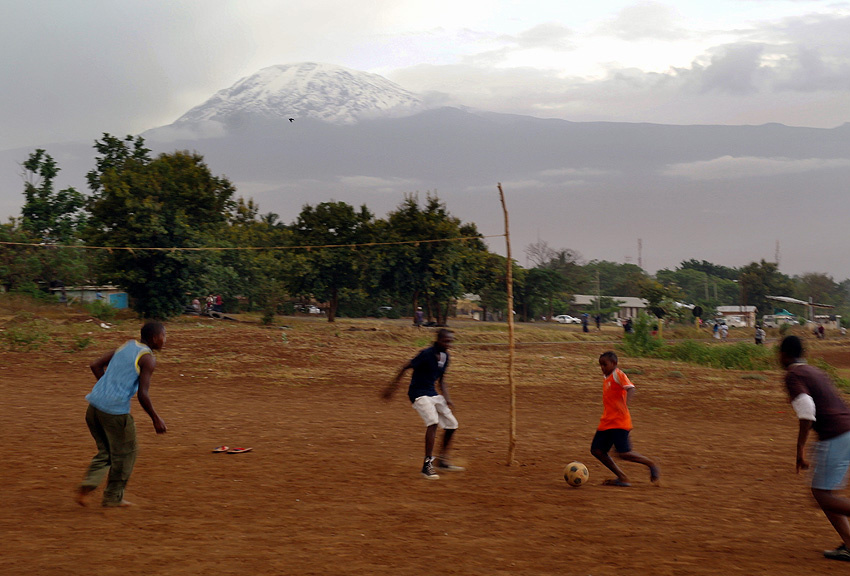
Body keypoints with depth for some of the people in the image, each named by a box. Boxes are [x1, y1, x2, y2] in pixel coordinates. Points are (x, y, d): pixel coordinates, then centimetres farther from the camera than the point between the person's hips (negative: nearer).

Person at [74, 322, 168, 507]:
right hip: (115, 410, -7)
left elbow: (96, 365, 17)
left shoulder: (126, 347, 15)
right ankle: (113, 497, 19)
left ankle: (87, 486, 5)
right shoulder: (148, 359, -8)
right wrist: (156, 419, -5)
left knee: (106, 451, 21)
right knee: (125, 453, 11)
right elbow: (143, 395, -15)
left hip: (94, 406, 7)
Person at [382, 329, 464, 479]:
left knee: (452, 424, 10)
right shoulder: (427, 354, -19)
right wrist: (391, 387, -13)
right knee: (433, 421, -28)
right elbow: (405, 368, -14)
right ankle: (427, 465, -27)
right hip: (419, 393, -9)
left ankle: (443, 461, 25)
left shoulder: (445, 356, 6)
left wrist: (447, 398, 6)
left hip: (433, 394, 9)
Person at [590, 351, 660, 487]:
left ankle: (651, 464, 10)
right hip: (606, 422, 9)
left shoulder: (618, 375, -8)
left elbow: (630, 388, -24)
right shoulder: (607, 379, 17)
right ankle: (622, 478, 7)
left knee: (624, 453, -15)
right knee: (596, 450, 0)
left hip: (619, 422, -9)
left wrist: (624, 403, -41)